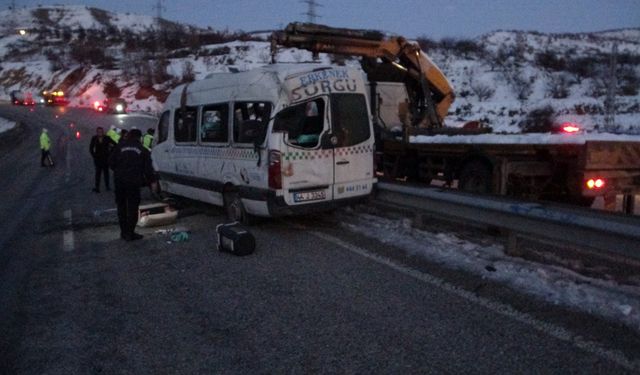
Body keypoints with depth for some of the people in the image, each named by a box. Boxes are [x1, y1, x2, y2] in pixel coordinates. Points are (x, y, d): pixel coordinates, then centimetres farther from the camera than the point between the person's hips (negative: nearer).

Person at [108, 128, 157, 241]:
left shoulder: (119, 146, 5)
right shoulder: (142, 149, 5)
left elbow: (111, 162, 1)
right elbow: (148, 168, 1)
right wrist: (152, 181, 9)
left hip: (119, 181, 2)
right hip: (134, 181, -2)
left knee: (121, 206, 13)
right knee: (132, 208, 2)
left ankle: (124, 232, 18)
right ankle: (130, 233, 1)